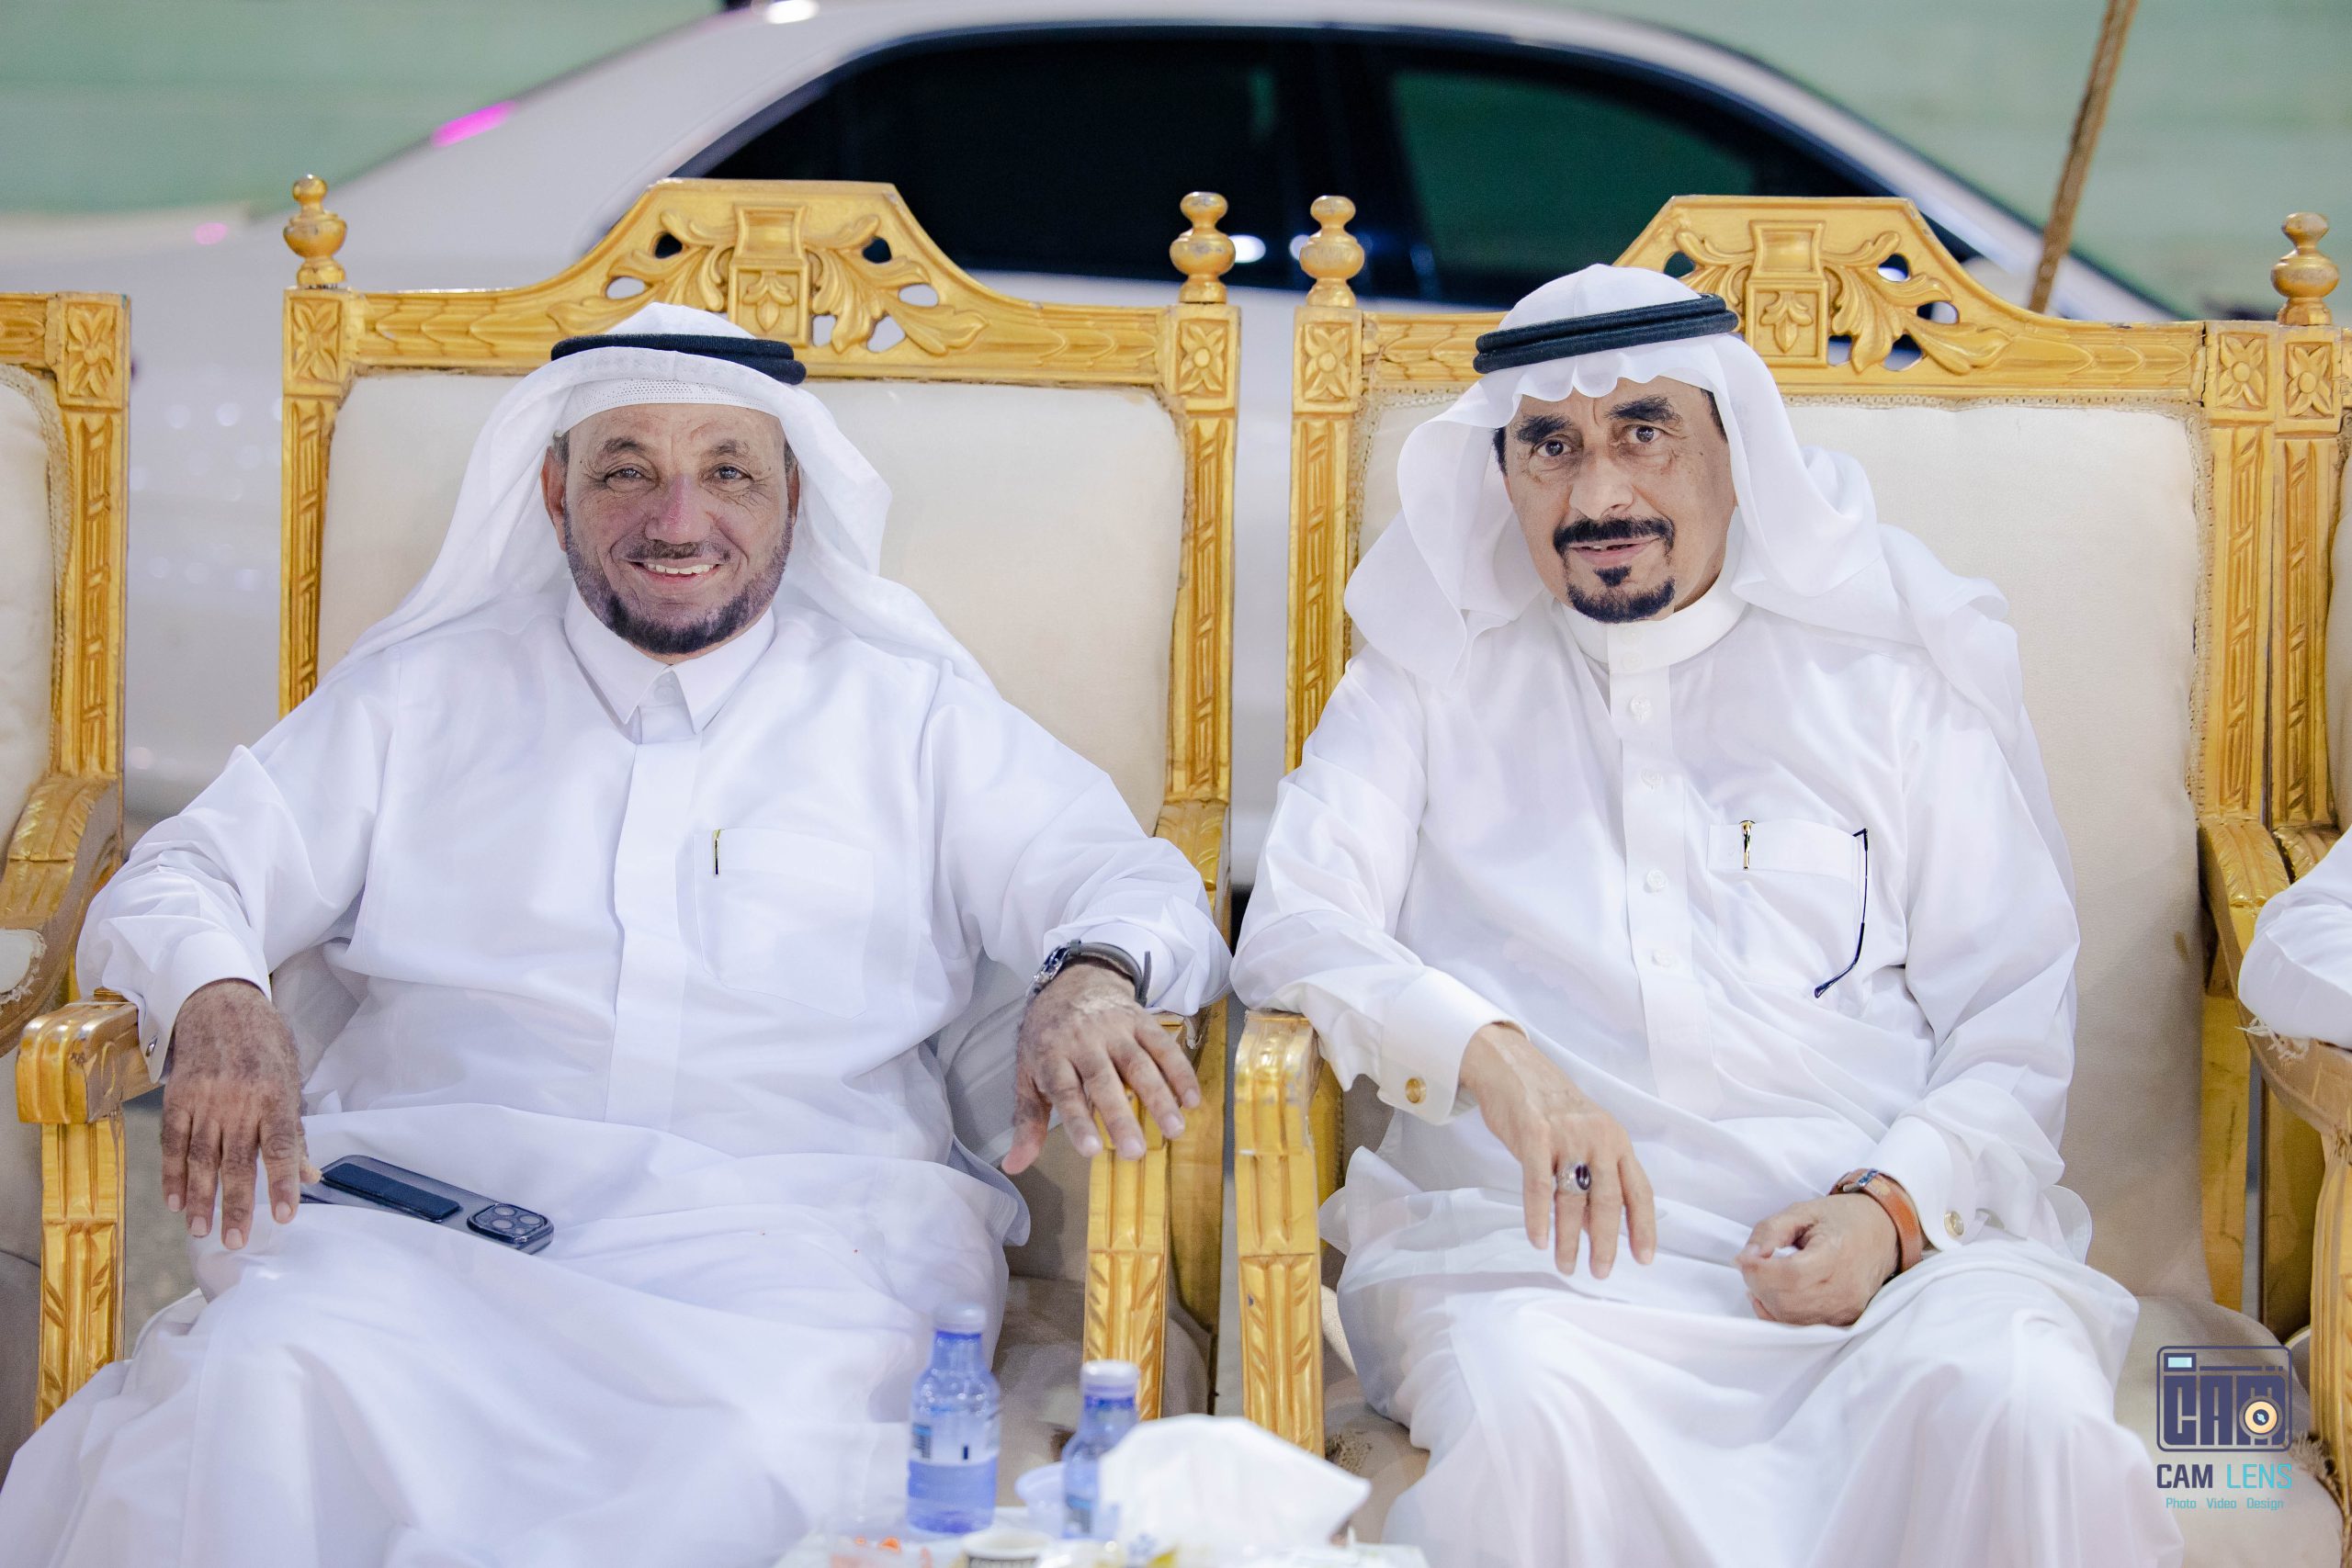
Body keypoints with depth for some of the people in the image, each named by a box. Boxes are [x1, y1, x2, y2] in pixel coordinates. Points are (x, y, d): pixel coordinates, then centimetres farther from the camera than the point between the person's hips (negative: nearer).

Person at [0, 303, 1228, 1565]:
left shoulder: (908, 709, 21)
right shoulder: (423, 691, 22)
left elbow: (1125, 879, 15)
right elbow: (181, 882, 19)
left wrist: (1091, 978, -12)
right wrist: (214, 1006, -7)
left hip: (786, 1235, 0)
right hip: (432, 1200, 0)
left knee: (773, 1452, -35)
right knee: (273, 1385, -34)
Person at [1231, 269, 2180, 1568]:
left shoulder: (1892, 666, 16)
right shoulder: (1439, 672, 18)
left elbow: (2016, 1025, 12)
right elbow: (1297, 926, 4)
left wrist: (1891, 1208, -8)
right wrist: (1486, 1050, -16)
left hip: (1891, 1249, 0)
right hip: (1542, 1243, 0)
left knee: (2023, 1416, -33)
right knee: (1535, 1415, -36)